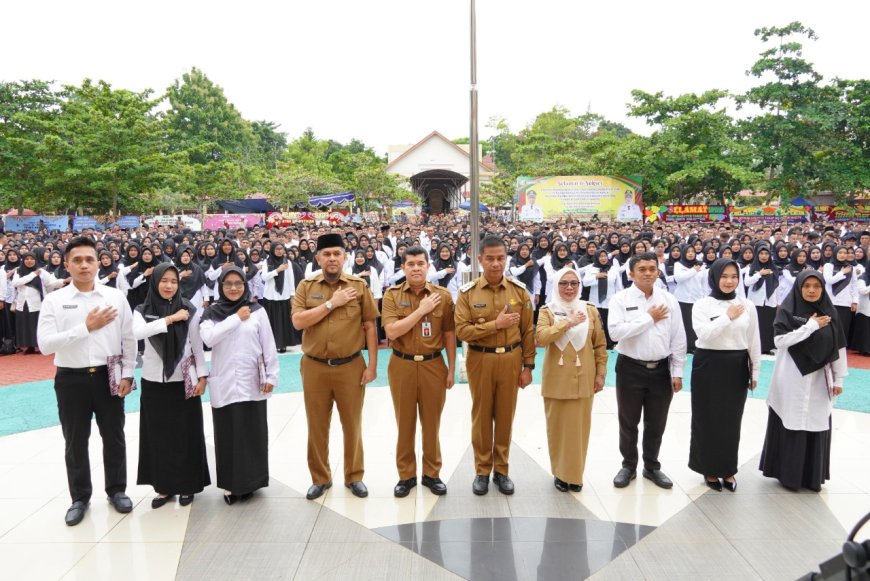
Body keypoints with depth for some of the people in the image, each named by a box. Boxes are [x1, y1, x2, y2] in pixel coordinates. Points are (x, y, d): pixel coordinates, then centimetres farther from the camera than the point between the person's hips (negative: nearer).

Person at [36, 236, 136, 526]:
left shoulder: (116, 296, -1)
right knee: (76, 442, 13)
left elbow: (128, 338, 3)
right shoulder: (53, 301, -5)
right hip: (71, 379, -1)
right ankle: (80, 497, 30)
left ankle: (117, 490, 31)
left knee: (114, 437, 13)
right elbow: (45, 344, -14)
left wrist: (127, 374, -1)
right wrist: (86, 327, -18)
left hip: (108, 376, 1)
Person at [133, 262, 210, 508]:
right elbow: (138, 332, -21)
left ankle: (187, 485, 17)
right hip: (154, 382, 1)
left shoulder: (189, 310, -2)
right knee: (158, 435, 7)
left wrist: (202, 376, -5)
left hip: (184, 382, -1)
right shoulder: (143, 311, 0)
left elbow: (197, 346, 0)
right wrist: (170, 319, -24)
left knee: (186, 435, 5)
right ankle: (163, 486, 19)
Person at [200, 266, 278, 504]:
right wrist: (236, 318, -13)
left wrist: (271, 376, -3)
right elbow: (208, 338, -16)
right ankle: (230, 484, 16)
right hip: (224, 384, 0)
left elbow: (269, 346, 0)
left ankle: (249, 481, 20)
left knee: (253, 434, 7)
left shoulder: (257, 311, 0)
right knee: (228, 435, 5)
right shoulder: (212, 313, 2)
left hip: (252, 383, 0)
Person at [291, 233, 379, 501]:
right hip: (314, 367, 1)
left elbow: (370, 326, -1)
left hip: (350, 366, -1)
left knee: (352, 424, 11)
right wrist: (332, 303, -16)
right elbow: (298, 321, -12)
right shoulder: (306, 286, 1)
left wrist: (372, 365, -5)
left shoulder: (359, 286, -2)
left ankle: (354, 476, 28)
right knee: (317, 425, 12)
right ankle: (320, 478, 28)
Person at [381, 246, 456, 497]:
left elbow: (449, 334, 2)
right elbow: (392, 331, -16)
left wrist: (451, 368, 1)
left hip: (433, 365, 0)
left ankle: (432, 473, 26)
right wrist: (422, 310, -17)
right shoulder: (391, 295, -3)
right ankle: (406, 474, 25)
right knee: (405, 422, 10)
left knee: (432, 422, 10)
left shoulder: (443, 295, -1)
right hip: (402, 365, 0)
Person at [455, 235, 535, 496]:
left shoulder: (519, 290, -2)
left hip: (511, 359, 1)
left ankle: (501, 470, 26)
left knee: (505, 416, 11)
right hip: (480, 360, -1)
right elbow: (462, 330, -12)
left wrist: (528, 365, 1)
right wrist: (495, 324, -20)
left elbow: (528, 331, 2)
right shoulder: (467, 293, -6)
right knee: (481, 416, 9)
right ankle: (482, 470, 24)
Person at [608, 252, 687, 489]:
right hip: (631, 368, -2)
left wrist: (677, 372, 1)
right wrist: (648, 318, -16)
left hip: (661, 369, 2)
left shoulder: (669, 300, 1)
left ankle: (651, 466, 33)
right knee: (628, 422, 11)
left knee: (656, 423, 14)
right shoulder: (620, 299, -7)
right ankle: (629, 466, 29)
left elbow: (678, 338, 3)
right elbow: (615, 331, -21)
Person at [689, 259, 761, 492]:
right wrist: (728, 318, -16)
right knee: (708, 419, 6)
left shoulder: (747, 305, 4)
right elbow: (704, 334, -19)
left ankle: (727, 469, 25)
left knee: (731, 420, 10)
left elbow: (754, 341, 8)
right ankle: (709, 469, 20)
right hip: (708, 366, -2)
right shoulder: (702, 305, -5)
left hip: (736, 367, 3)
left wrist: (755, 371, 9)